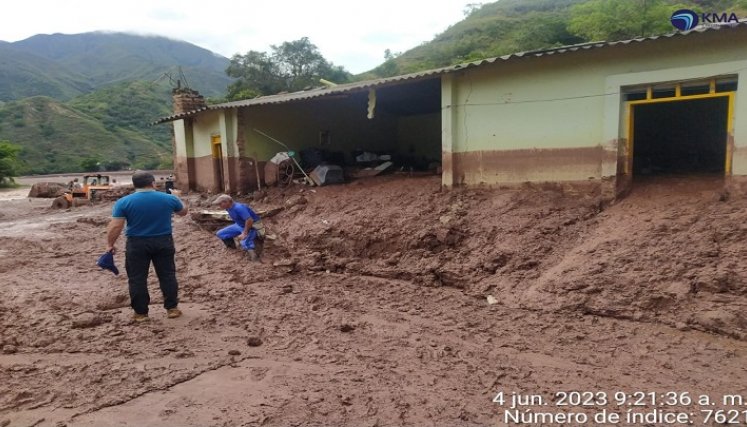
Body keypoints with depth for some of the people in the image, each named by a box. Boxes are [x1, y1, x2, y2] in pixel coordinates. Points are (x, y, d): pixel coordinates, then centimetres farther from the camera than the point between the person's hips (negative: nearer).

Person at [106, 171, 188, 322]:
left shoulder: (124, 202, -7)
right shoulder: (169, 198, -3)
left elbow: (115, 226, -10)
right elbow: (183, 212, 15)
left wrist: (109, 244, 3)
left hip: (137, 244, -1)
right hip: (163, 242, 1)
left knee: (137, 278, 10)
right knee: (167, 275, 12)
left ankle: (141, 313, 15)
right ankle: (172, 308, 16)